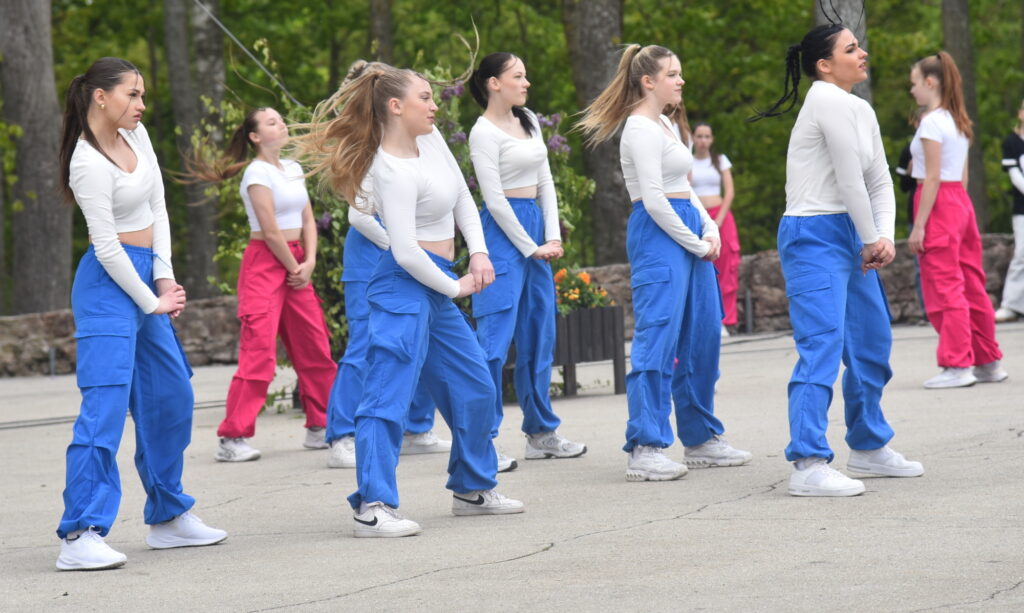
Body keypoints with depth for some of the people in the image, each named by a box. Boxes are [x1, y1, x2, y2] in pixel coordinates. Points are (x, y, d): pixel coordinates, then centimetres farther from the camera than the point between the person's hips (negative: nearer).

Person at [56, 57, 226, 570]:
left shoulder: (136, 135, 6)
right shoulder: (89, 163, -18)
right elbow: (106, 246, -17)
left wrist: (165, 279, -1)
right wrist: (152, 302, -10)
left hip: (145, 280, 9)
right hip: (109, 284, -9)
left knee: (172, 398, 16)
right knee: (106, 405, -17)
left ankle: (168, 516, 29)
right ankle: (80, 535, -21)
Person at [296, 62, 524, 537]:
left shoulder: (431, 140, 6)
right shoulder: (394, 172, -19)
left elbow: (463, 199, 16)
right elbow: (405, 252, -22)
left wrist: (479, 254, 2)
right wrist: (456, 287, -11)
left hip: (435, 290, 10)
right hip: (406, 288, -10)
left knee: (475, 387, 17)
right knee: (389, 394, -13)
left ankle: (473, 489, 31)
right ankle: (372, 507, -16)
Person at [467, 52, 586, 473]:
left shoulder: (529, 121, 13)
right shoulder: (484, 132, -10)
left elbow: (544, 181, 13)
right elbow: (494, 198, -13)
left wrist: (552, 236, 3)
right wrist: (529, 247, -11)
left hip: (535, 224, 9)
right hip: (503, 230, -9)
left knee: (538, 334, 13)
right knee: (496, 336, -12)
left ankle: (541, 433, 21)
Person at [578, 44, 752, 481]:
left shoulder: (664, 125, 18)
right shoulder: (641, 129, -12)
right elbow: (653, 200, -18)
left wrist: (709, 229, 6)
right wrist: (696, 244, -11)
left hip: (688, 235, 10)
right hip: (658, 235, -10)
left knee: (703, 335, 11)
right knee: (658, 338, -13)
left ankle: (701, 438, 20)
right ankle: (644, 450, -13)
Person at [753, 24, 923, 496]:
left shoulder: (862, 111, 15)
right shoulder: (829, 101, -13)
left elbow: (879, 182, 12)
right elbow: (849, 180, -15)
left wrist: (885, 236, -4)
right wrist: (871, 241, -8)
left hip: (850, 236, 10)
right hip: (815, 236, -10)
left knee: (872, 342, 18)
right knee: (822, 345, -19)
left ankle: (869, 448, 32)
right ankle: (809, 465, -24)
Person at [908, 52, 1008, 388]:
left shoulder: (932, 121, -12)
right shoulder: (959, 121, 13)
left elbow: (933, 177, -16)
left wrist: (919, 225, -16)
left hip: (938, 204, -9)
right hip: (961, 202, 9)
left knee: (944, 288, -6)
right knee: (971, 285, 12)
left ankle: (956, 366, -7)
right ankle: (988, 363, 17)